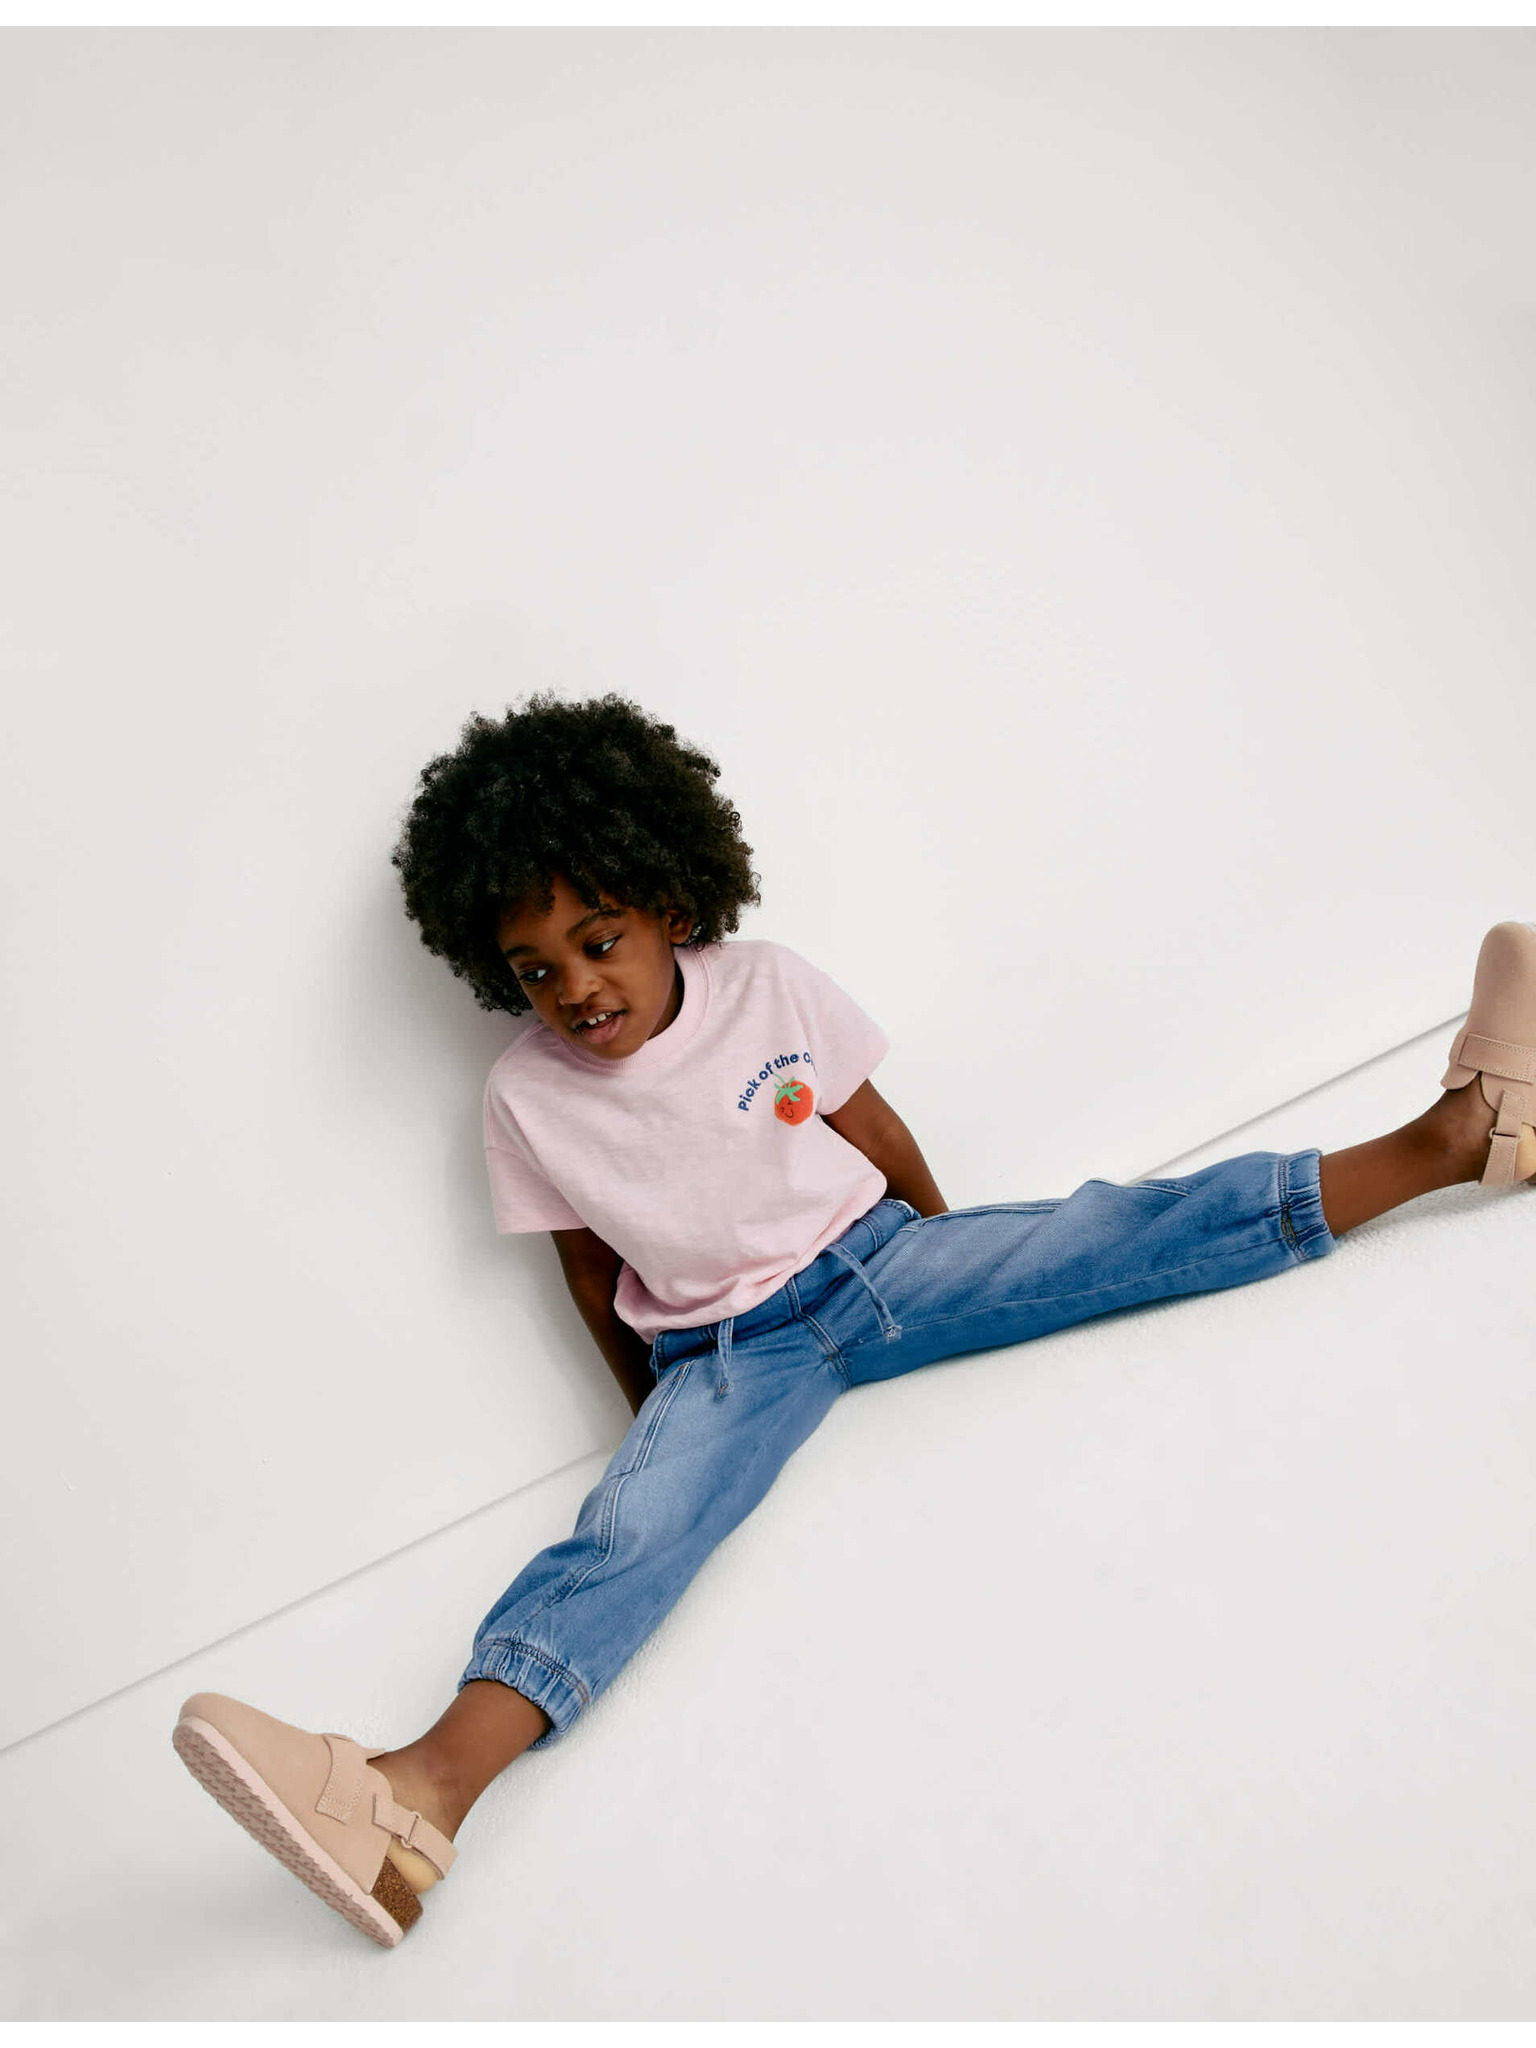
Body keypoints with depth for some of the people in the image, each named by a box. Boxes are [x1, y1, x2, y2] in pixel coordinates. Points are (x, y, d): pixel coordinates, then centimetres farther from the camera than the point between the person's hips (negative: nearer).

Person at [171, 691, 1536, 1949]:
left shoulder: (768, 986, -6)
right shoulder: (526, 1097, -7)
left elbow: (878, 1134, 5)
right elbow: (590, 1272, 4)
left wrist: (952, 1272, 14)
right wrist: (658, 1413, 6)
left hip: (876, 1262, 1)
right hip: (724, 1353, -1)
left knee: (1129, 1232, -14)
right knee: (631, 1527, -28)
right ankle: (425, 1795, -50)